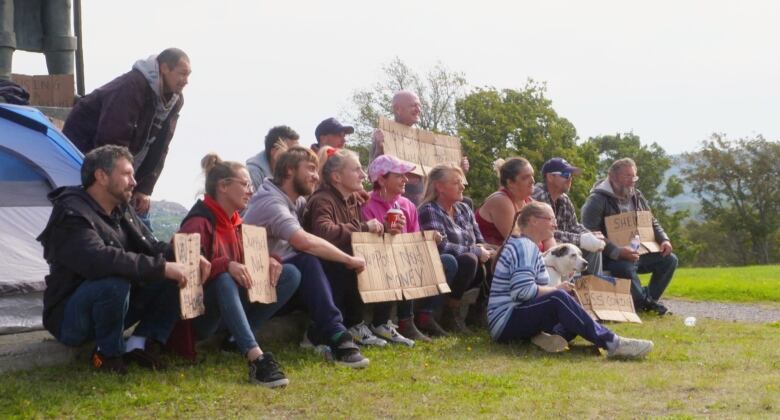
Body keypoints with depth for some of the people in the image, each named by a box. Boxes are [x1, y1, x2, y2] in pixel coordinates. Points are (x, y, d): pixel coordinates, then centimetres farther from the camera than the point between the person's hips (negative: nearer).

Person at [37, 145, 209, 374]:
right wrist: (162, 267, -38)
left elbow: (152, 246, 9)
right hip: (69, 319, -8)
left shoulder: (122, 210, 6)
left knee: (172, 278, -5)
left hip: (111, 305, 8)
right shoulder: (71, 215, -23)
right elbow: (98, 260, -40)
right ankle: (109, 353, -15)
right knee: (114, 282, -38)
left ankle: (139, 345, -7)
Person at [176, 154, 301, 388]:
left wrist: (267, 261, -11)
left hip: (231, 302, 8)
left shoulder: (235, 222, 10)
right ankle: (255, 357, -51)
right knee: (223, 279, -40)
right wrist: (226, 265, -39)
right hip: (199, 314, -8)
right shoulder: (198, 223, -16)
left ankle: (238, 339, -14)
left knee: (290, 274, -5)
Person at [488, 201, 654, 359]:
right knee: (557, 298, -30)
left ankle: (553, 336, -24)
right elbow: (523, 290, -24)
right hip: (506, 320, -10)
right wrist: (556, 290, -9)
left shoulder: (528, 247, 21)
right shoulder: (525, 245, -11)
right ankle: (610, 342, -34)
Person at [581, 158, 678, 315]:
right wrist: (617, 252, -32)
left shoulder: (636, 196, 13)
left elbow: (652, 222, 21)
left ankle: (649, 299, 3)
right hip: (610, 257, -8)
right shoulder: (597, 200, -13)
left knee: (669, 260, -6)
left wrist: (664, 240, -1)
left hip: (637, 253, 8)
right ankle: (644, 302, -15)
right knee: (626, 267, -38)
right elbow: (591, 234, -22)